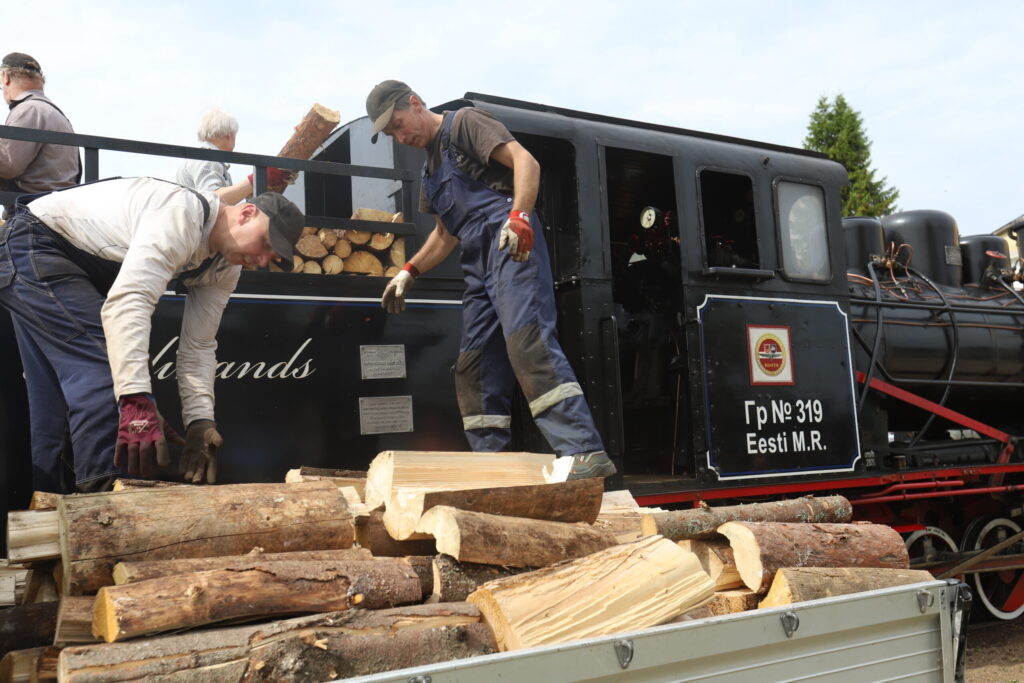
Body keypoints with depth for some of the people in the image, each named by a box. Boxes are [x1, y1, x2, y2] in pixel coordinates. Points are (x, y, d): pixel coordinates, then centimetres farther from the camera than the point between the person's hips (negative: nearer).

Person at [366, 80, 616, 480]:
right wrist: (410, 272, 25)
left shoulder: (465, 123, 4)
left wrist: (519, 215, -27)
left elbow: (524, 161, -10)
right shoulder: (431, 169, 29)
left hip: (512, 247, -9)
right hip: (479, 266, 9)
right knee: (473, 367, 5)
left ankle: (586, 454, -31)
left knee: (528, 342, -25)